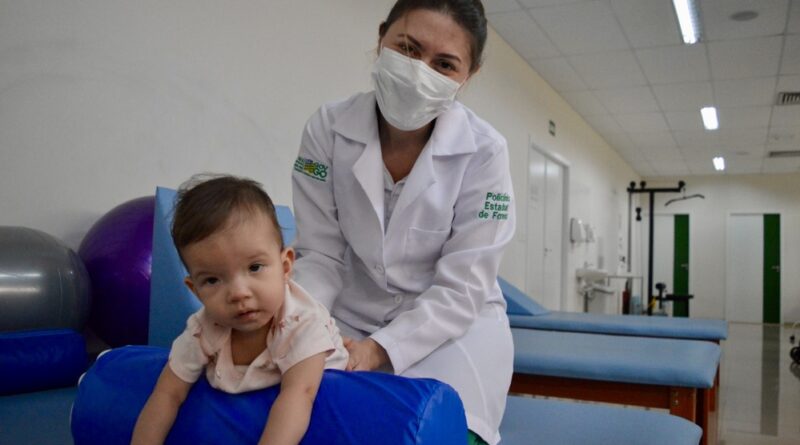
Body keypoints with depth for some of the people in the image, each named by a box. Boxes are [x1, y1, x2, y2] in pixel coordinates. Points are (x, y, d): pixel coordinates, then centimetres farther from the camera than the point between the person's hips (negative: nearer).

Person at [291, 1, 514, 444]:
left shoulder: (484, 151, -17)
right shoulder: (327, 128, -12)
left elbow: (462, 287, -16)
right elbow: (320, 257, -8)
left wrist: (379, 350, -28)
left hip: (454, 322, -1)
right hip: (351, 320, 2)